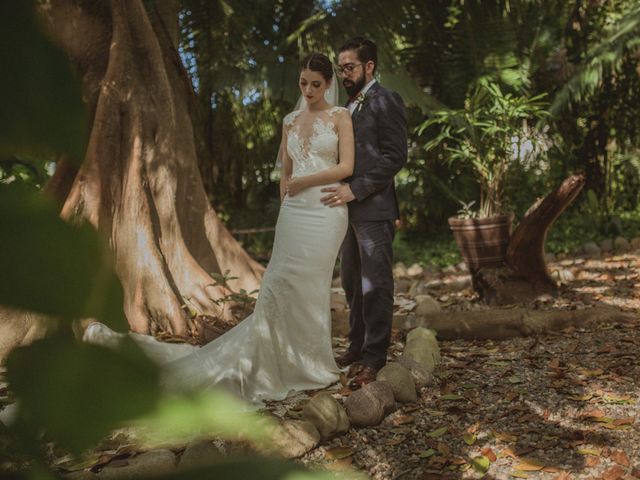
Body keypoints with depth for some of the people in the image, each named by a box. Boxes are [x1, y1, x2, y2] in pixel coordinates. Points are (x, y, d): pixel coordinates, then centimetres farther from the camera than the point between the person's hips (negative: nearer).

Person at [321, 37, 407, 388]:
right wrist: (342, 192, 10)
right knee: (352, 283, 13)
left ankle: (374, 358, 6)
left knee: (375, 285, -2)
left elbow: (395, 157, -14)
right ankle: (357, 348, 24)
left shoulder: (386, 102, -6)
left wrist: (355, 190, -19)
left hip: (373, 209, -8)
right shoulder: (349, 106, 19)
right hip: (349, 209, 8)